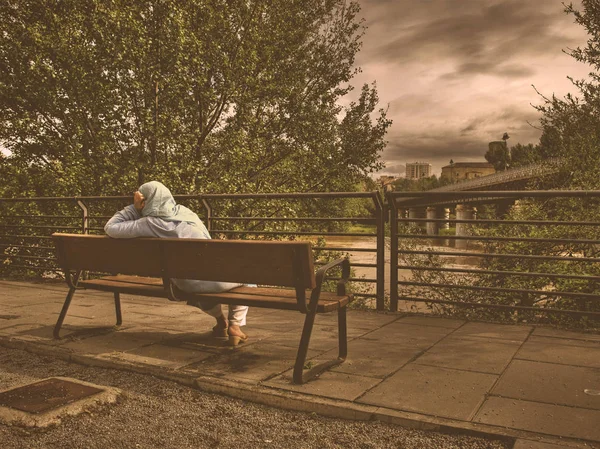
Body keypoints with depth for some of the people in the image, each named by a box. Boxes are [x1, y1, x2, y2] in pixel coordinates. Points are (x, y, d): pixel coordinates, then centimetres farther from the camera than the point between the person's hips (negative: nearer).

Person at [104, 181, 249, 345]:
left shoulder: (149, 223, -3)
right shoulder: (184, 211, 7)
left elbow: (110, 228, 5)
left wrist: (134, 208, 9)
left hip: (189, 286, 0)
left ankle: (221, 321, 40)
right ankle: (235, 325, 22)